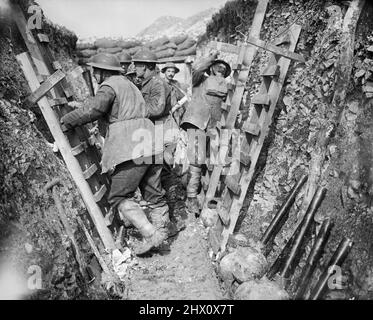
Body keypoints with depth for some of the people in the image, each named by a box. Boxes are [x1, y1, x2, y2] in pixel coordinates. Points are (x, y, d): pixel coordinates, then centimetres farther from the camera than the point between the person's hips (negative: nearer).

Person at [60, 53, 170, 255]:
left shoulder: (109, 85, 0)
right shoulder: (127, 83, 30)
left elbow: (94, 109, -17)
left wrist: (67, 121, -3)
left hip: (130, 146, -9)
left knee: (120, 196, -3)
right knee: (153, 194, 10)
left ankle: (151, 234, -9)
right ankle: (161, 232, 16)